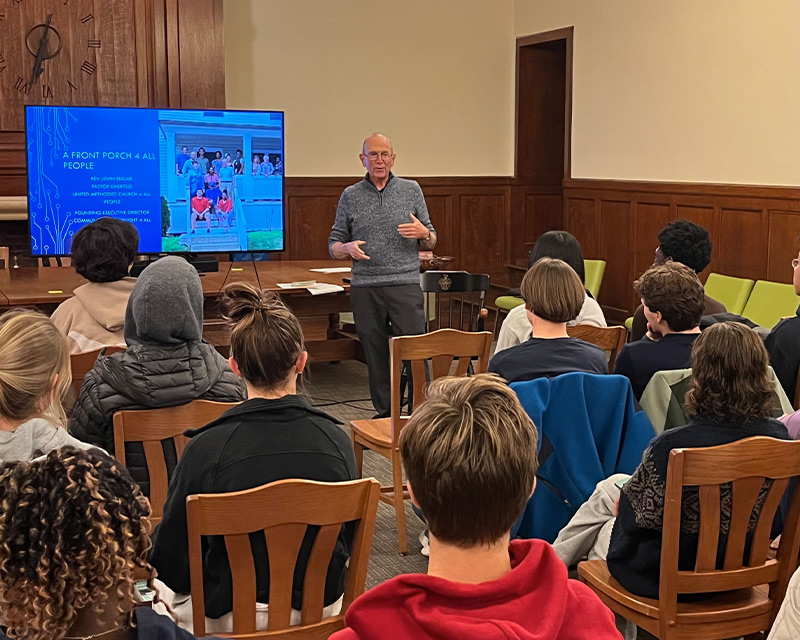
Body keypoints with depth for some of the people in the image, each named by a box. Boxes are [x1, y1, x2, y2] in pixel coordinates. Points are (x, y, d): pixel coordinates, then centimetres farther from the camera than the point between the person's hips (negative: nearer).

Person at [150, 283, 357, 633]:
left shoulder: (206, 449, -22)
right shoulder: (336, 440, -13)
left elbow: (170, 561, -13)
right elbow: (347, 539, 2)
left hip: (231, 619, -4)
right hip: (321, 609, 4)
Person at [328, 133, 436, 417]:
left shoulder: (411, 190, 8)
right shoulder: (350, 196, 9)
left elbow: (429, 243, 12)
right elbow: (334, 245, 10)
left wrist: (423, 233, -11)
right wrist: (348, 248, -12)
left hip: (405, 285, -1)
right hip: (364, 288, 1)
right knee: (376, 358, 7)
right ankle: (385, 415, 17)